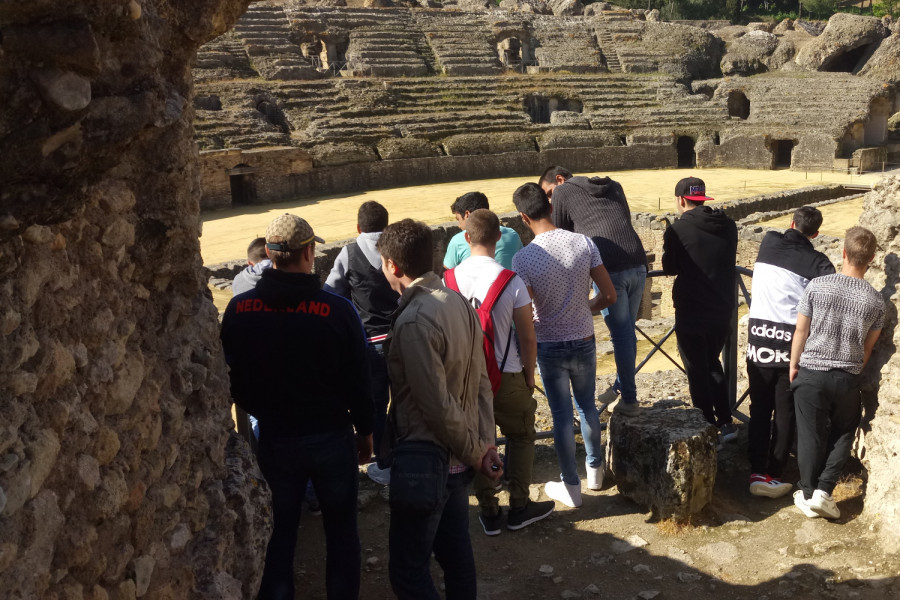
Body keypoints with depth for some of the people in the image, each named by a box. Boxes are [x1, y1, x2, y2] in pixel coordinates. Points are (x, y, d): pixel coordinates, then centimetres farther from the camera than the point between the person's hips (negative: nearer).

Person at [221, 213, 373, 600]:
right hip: (332, 437, -2)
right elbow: (358, 381, -9)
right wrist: (365, 431, 7)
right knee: (341, 530, 16)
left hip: (273, 438, 2)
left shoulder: (239, 309, -11)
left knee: (278, 534, 17)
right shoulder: (337, 310, -17)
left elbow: (232, 379, 0)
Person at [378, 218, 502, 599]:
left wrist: (474, 452, -9)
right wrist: (485, 442, 6)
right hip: (456, 459, 9)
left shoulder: (414, 321, -22)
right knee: (456, 554, 21)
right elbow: (481, 383, 6)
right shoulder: (458, 302, 4)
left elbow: (437, 405, -21)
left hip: (424, 460, -9)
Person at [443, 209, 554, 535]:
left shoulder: (449, 279, -7)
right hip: (506, 375, -2)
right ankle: (519, 507, 23)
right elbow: (528, 338, -11)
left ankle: (488, 512, 23)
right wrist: (529, 374, 5)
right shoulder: (512, 281, -16)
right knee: (520, 437, 18)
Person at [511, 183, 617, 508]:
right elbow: (609, 295, -7)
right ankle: (595, 470, 39)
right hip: (584, 342, 3)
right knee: (587, 406, 23)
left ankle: (571, 486, 22)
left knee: (562, 415, 11)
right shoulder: (584, 243, -11)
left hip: (550, 347, -3)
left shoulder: (523, 258, -19)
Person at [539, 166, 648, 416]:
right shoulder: (614, 186, 24)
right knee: (627, 331, 17)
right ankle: (621, 385, 29)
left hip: (610, 271, -5)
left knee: (621, 334, 3)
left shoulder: (563, 192, 8)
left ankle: (629, 400, 11)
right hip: (638, 264, 5)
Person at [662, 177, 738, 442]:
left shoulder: (678, 230, -15)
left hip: (691, 313, -5)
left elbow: (670, 268, -3)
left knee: (697, 371, 7)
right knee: (713, 363, 23)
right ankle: (725, 423, 22)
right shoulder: (728, 226, 2)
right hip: (723, 310, 6)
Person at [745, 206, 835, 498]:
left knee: (759, 409, 11)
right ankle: (773, 475, 6)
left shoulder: (769, 242, 6)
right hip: (792, 339, -2)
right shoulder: (817, 261, -4)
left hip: (759, 333, 3)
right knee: (786, 413, 7)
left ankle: (757, 471, 6)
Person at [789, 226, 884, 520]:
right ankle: (823, 491, 8)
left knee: (811, 437, 10)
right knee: (842, 435, 17)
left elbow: (801, 331, -4)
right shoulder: (876, 301, -5)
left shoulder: (817, 286, -10)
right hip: (848, 379, 1)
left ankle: (808, 495, 19)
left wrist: (793, 366, 9)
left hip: (811, 374, -1)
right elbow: (868, 347, 5)